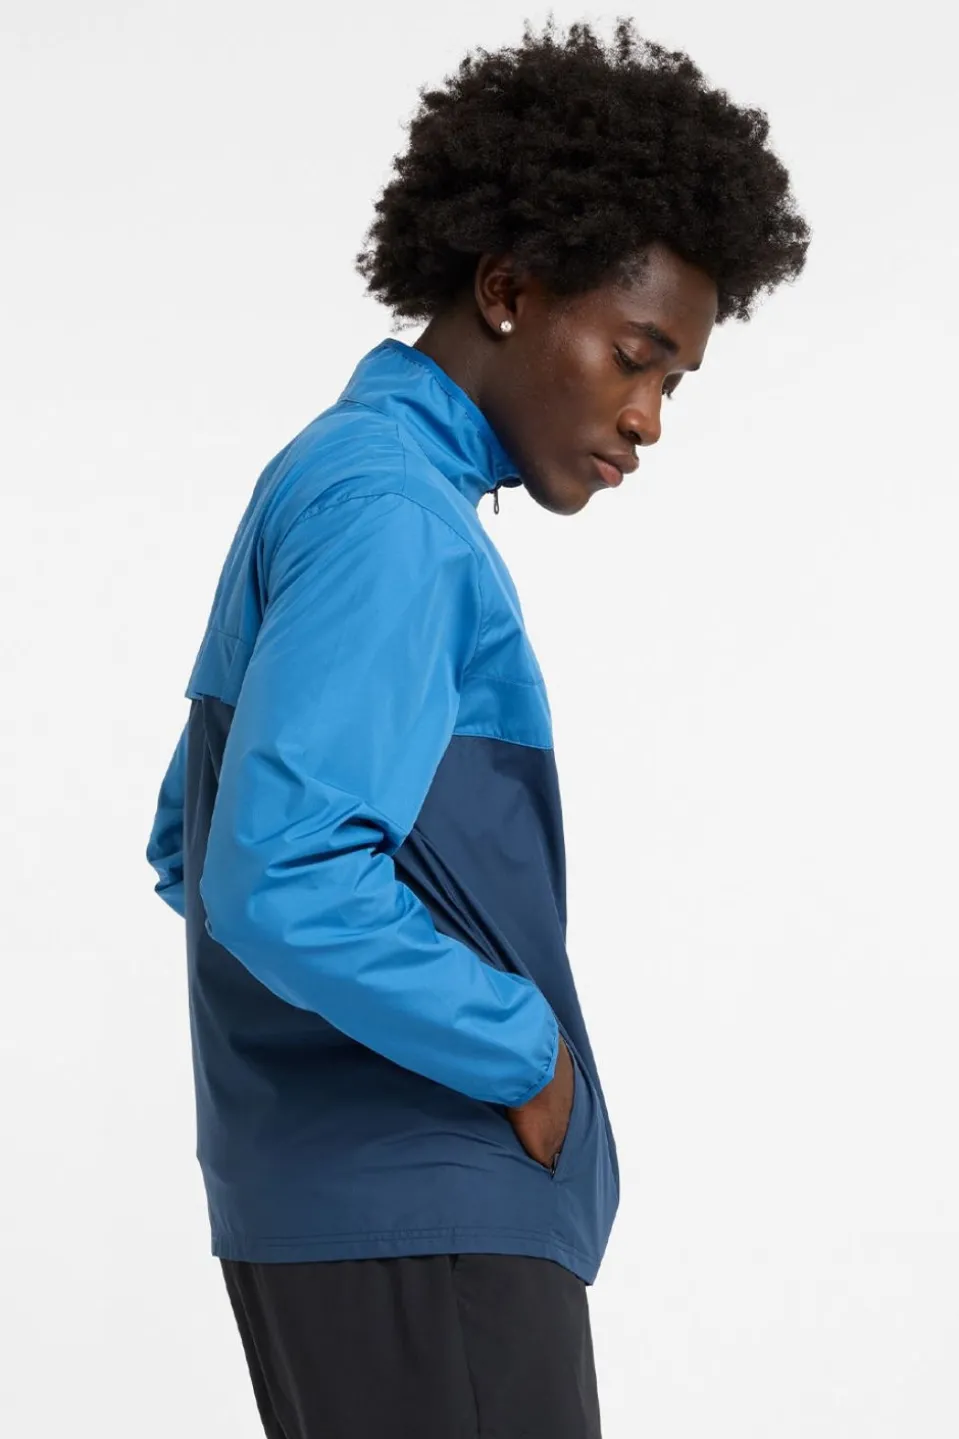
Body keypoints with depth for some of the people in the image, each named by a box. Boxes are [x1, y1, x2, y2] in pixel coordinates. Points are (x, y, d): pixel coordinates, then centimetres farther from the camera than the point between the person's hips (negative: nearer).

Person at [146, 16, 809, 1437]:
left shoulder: (328, 487, 16)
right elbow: (281, 881, -26)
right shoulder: (392, 515, -14)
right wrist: (523, 1057, -14)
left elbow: (192, 849, 22)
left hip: (333, 1201, 10)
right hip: (415, 1220, -10)